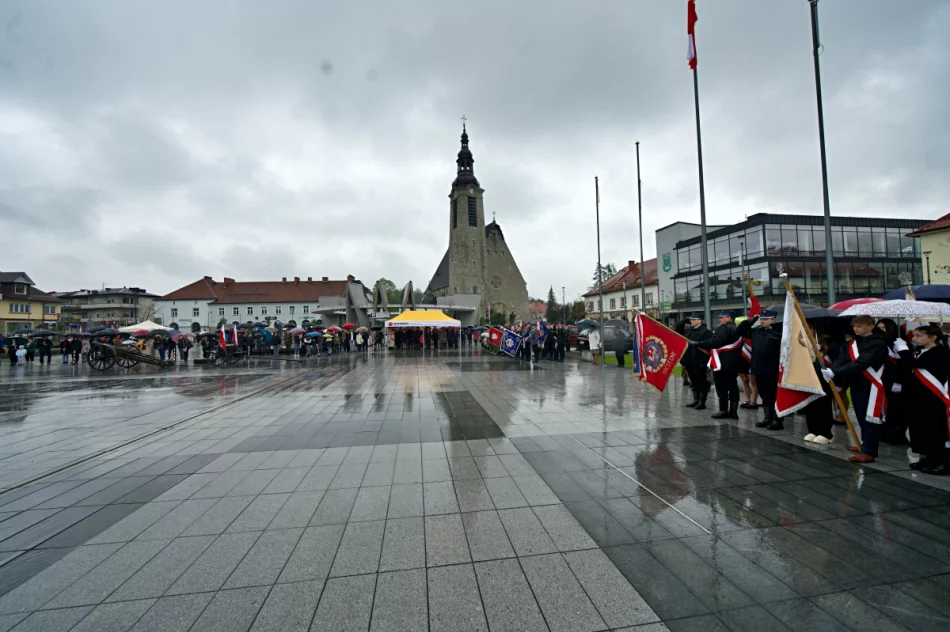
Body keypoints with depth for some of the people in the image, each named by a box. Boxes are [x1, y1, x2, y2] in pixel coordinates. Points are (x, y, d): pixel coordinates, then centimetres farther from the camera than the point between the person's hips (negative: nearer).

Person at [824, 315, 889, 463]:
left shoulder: (878, 344, -15)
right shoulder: (854, 342, 10)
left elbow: (861, 363, -26)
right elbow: (842, 359, 1)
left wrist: (835, 372, -31)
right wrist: (830, 370, -19)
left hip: (871, 387, -8)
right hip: (856, 385, 8)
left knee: (871, 419, -2)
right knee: (862, 418, 18)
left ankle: (869, 452, 3)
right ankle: (865, 445, 32)